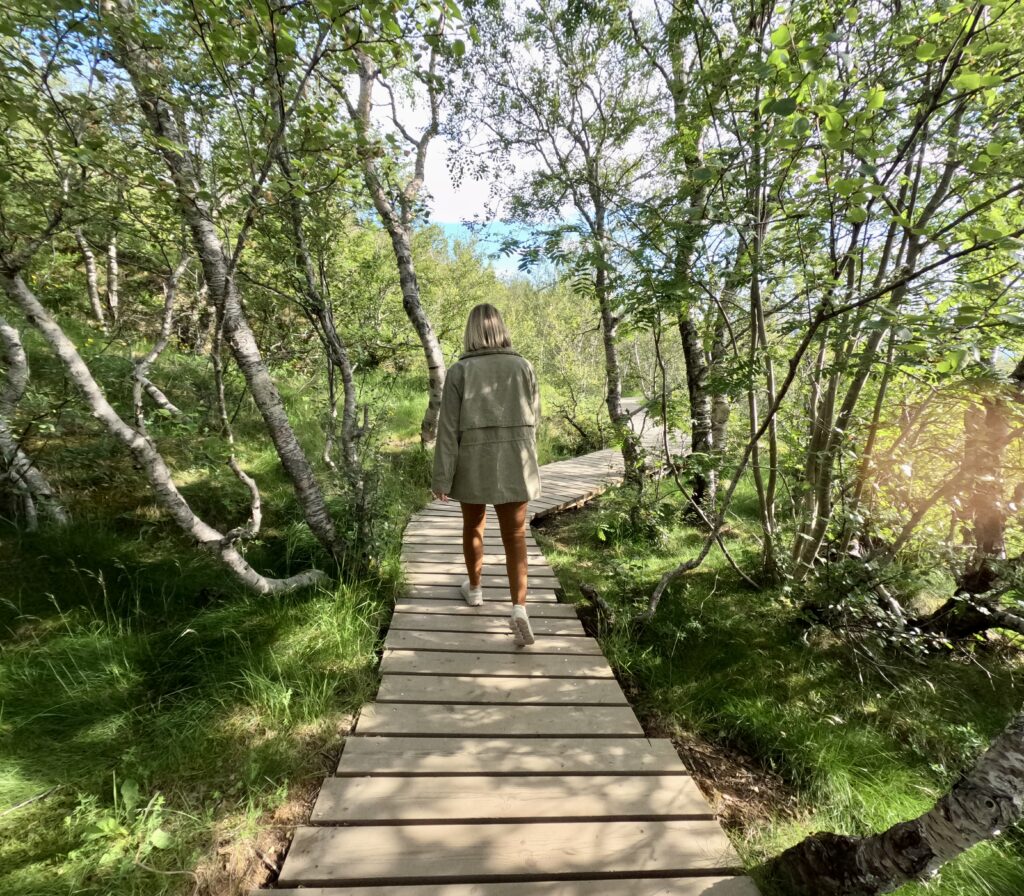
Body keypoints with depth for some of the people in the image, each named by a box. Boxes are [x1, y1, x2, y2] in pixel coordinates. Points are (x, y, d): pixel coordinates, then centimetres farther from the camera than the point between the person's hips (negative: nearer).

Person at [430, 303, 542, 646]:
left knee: (473, 526, 20)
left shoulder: (459, 370, -7)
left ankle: (474, 588, 37)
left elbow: (448, 427, -10)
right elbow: (533, 419, 5)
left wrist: (441, 478, -7)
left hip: (473, 461, -1)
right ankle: (519, 608, -8)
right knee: (515, 536, 4)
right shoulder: (523, 366, 0)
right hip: (514, 461, 1)